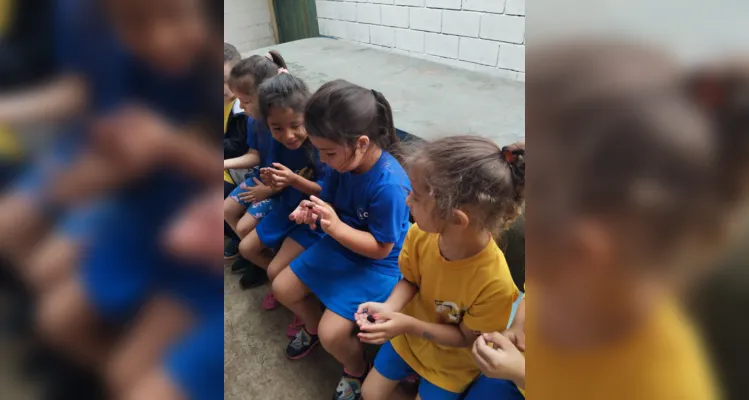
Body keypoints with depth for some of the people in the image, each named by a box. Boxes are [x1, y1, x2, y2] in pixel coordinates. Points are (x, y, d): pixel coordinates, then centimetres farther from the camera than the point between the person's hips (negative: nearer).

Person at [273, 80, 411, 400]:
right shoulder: (344, 161, -13)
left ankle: (356, 372, 20)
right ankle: (313, 326, 42)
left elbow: (381, 247, -25)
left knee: (333, 332, -15)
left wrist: (336, 227, -34)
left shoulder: (389, 185, -34)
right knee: (282, 288, 13)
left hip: (377, 264, -7)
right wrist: (311, 211, -20)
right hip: (338, 246, 8)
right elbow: (330, 201, 2)